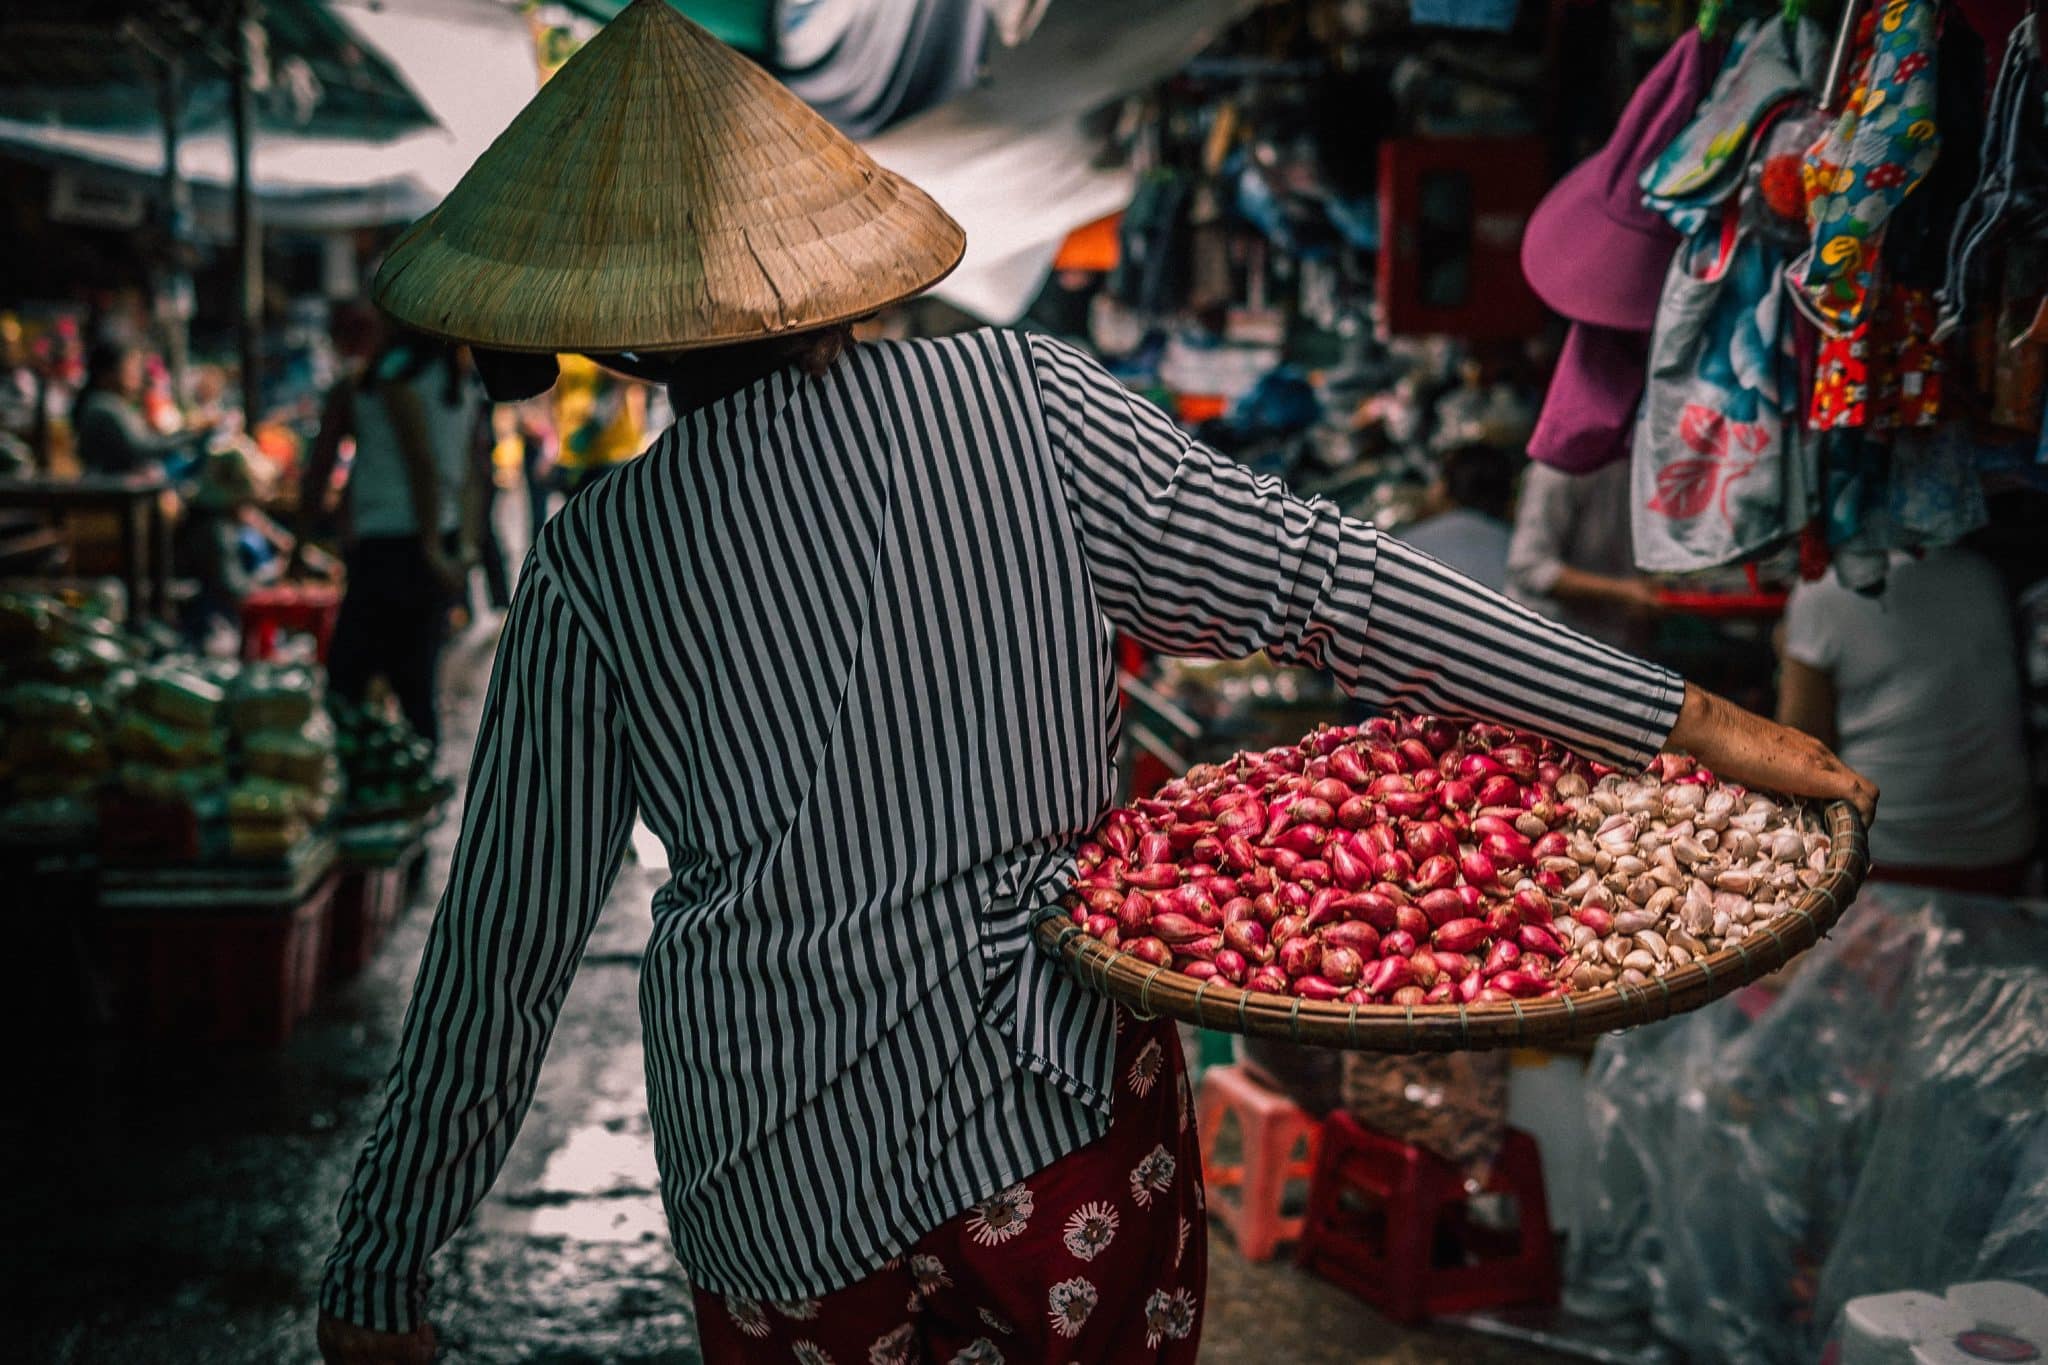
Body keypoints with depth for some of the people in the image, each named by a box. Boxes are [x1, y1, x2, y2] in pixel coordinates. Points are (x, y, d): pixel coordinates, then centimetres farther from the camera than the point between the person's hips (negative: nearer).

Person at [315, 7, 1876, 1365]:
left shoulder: (596, 566, -9)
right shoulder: (1020, 400, -8)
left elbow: (506, 945, -5)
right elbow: (1326, 583, -12)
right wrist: (1683, 719, -6)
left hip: (785, 1181, 0)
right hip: (1073, 1111, 1)